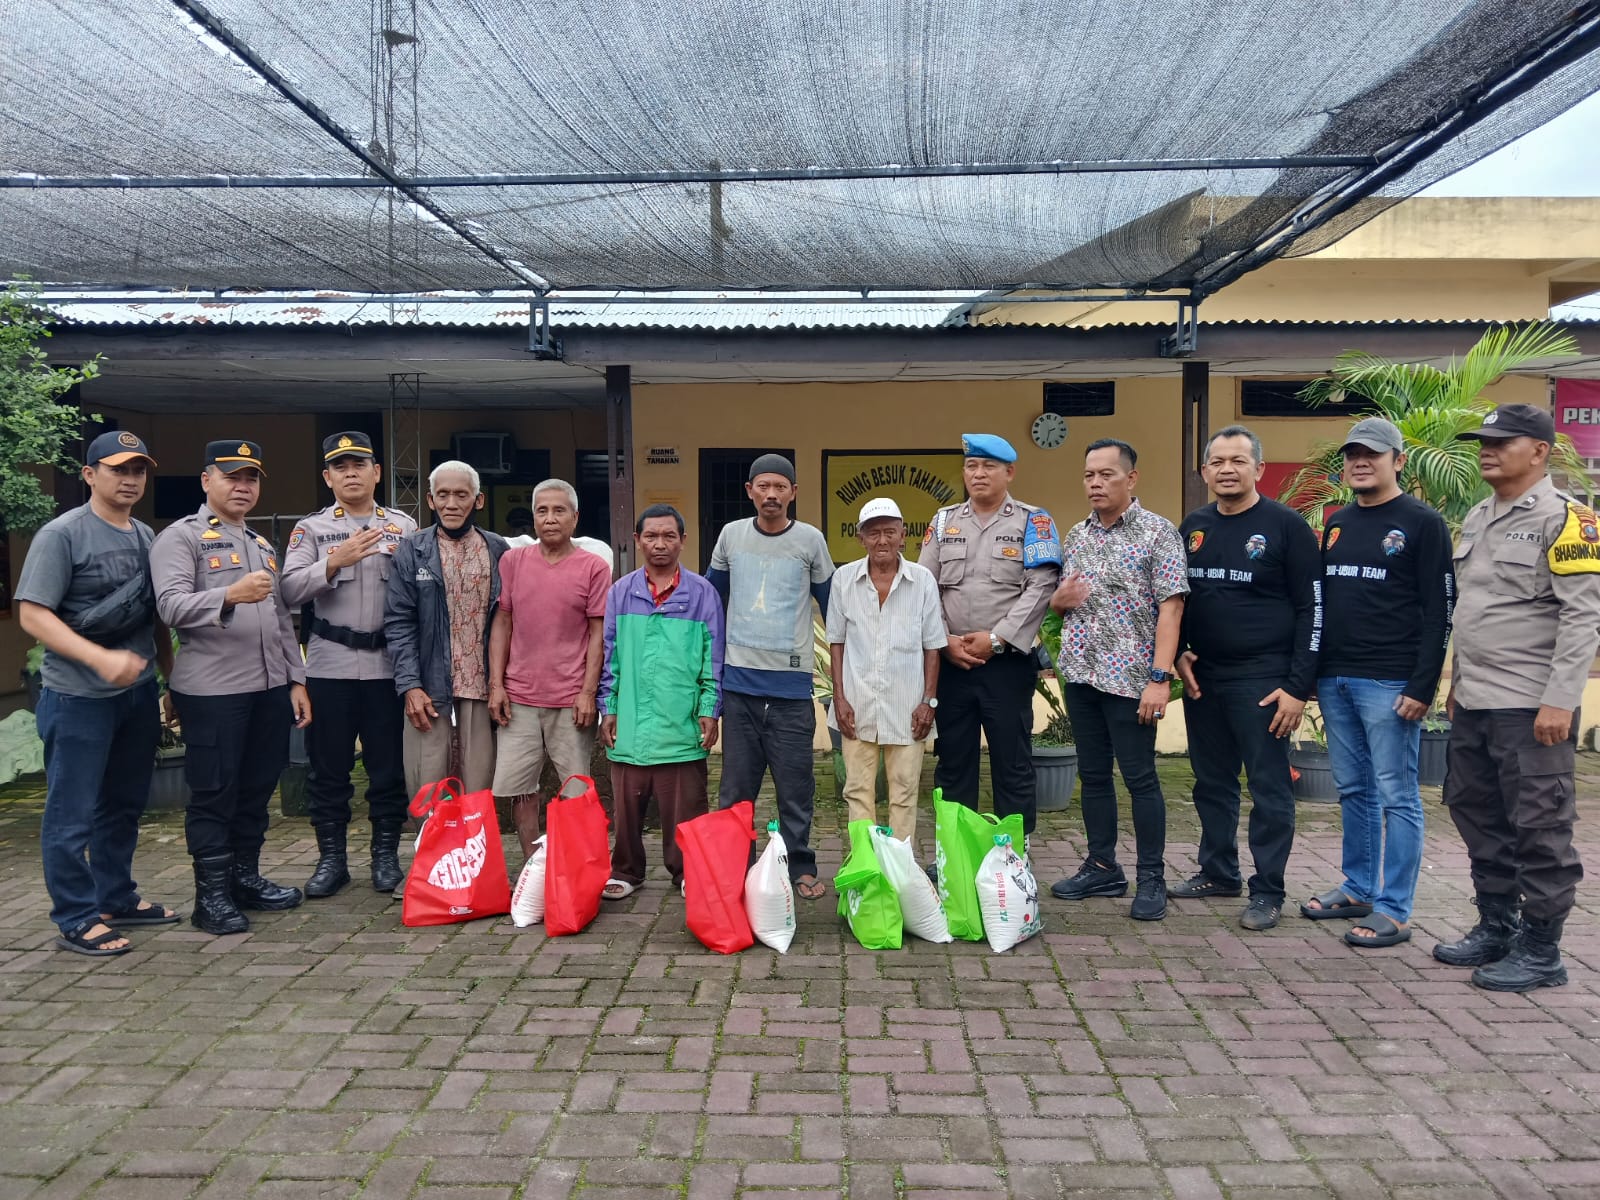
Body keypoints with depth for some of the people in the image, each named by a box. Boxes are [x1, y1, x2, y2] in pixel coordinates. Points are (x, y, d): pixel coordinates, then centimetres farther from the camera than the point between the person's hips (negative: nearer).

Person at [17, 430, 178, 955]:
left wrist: (173, 676, 16)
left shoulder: (147, 536, 11)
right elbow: (32, 615, -15)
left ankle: (116, 898, 30)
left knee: (124, 806, 17)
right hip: (79, 698, -7)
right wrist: (101, 659, -25)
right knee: (73, 815, 2)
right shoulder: (61, 534, -10)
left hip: (139, 692, 7)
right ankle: (76, 921, 12)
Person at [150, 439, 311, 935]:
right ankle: (211, 894, 10)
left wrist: (296, 680, 14)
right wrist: (231, 595, -34)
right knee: (213, 794, 1)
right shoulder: (180, 537, -2)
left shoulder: (264, 546, 20)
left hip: (270, 689, 7)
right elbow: (172, 605, -17)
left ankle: (246, 876, 25)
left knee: (257, 789, 12)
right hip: (212, 692, -7)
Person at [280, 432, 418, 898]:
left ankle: (386, 855, 19)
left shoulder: (404, 527, 9)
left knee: (388, 767, 6)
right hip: (329, 667, 0)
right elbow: (291, 589, -7)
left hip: (387, 664, 0)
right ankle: (331, 858, 19)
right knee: (328, 768, 7)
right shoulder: (311, 529, 7)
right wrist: (335, 561, -19)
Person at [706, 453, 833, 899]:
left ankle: (800, 868, 15)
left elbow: (830, 604, 10)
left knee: (795, 786, 2)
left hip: (792, 684, -2)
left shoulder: (810, 540, 2)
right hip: (739, 682, 2)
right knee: (735, 787, 7)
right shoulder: (731, 535, 6)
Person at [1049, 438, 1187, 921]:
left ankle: (1151, 880, 13)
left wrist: (1160, 678, -20)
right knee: (1093, 775, 12)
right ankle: (1102, 868, 24)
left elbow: (1170, 607, -13)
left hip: (1129, 677, -6)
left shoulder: (1157, 532, -6)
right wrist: (1058, 600, -5)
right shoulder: (1076, 536, 12)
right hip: (1081, 674, 6)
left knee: (1140, 778, 0)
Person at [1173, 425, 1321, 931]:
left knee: (1269, 788, 1)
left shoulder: (1286, 525, -6)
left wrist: (1298, 687, -12)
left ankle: (1268, 891, 11)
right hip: (1202, 679, 5)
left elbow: (1311, 609, -8)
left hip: (1261, 680, -5)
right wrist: (1179, 654, 3)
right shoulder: (1193, 527, 9)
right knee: (1211, 783, 14)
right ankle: (1217, 872, 28)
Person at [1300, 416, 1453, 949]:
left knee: (1395, 795, -1)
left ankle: (1393, 910, 5)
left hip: (1389, 684, -6)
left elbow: (1439, 612, -8)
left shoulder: (1422, 523, -4)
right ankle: (1358, 889, 24)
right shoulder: (1336, 523, 15)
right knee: (1353, 791, 13)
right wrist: (1309, 672, 12)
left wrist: (1423, 687, -15)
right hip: (1335, 680, 6)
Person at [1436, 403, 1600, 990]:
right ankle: (1496, 928, 29)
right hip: (1473, 701, 8)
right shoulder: (1476, 519, 14)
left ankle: (1540, 950, 12)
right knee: (1476, 815, 15)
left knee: (1538, 829, 0)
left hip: (1530, 706, -8)